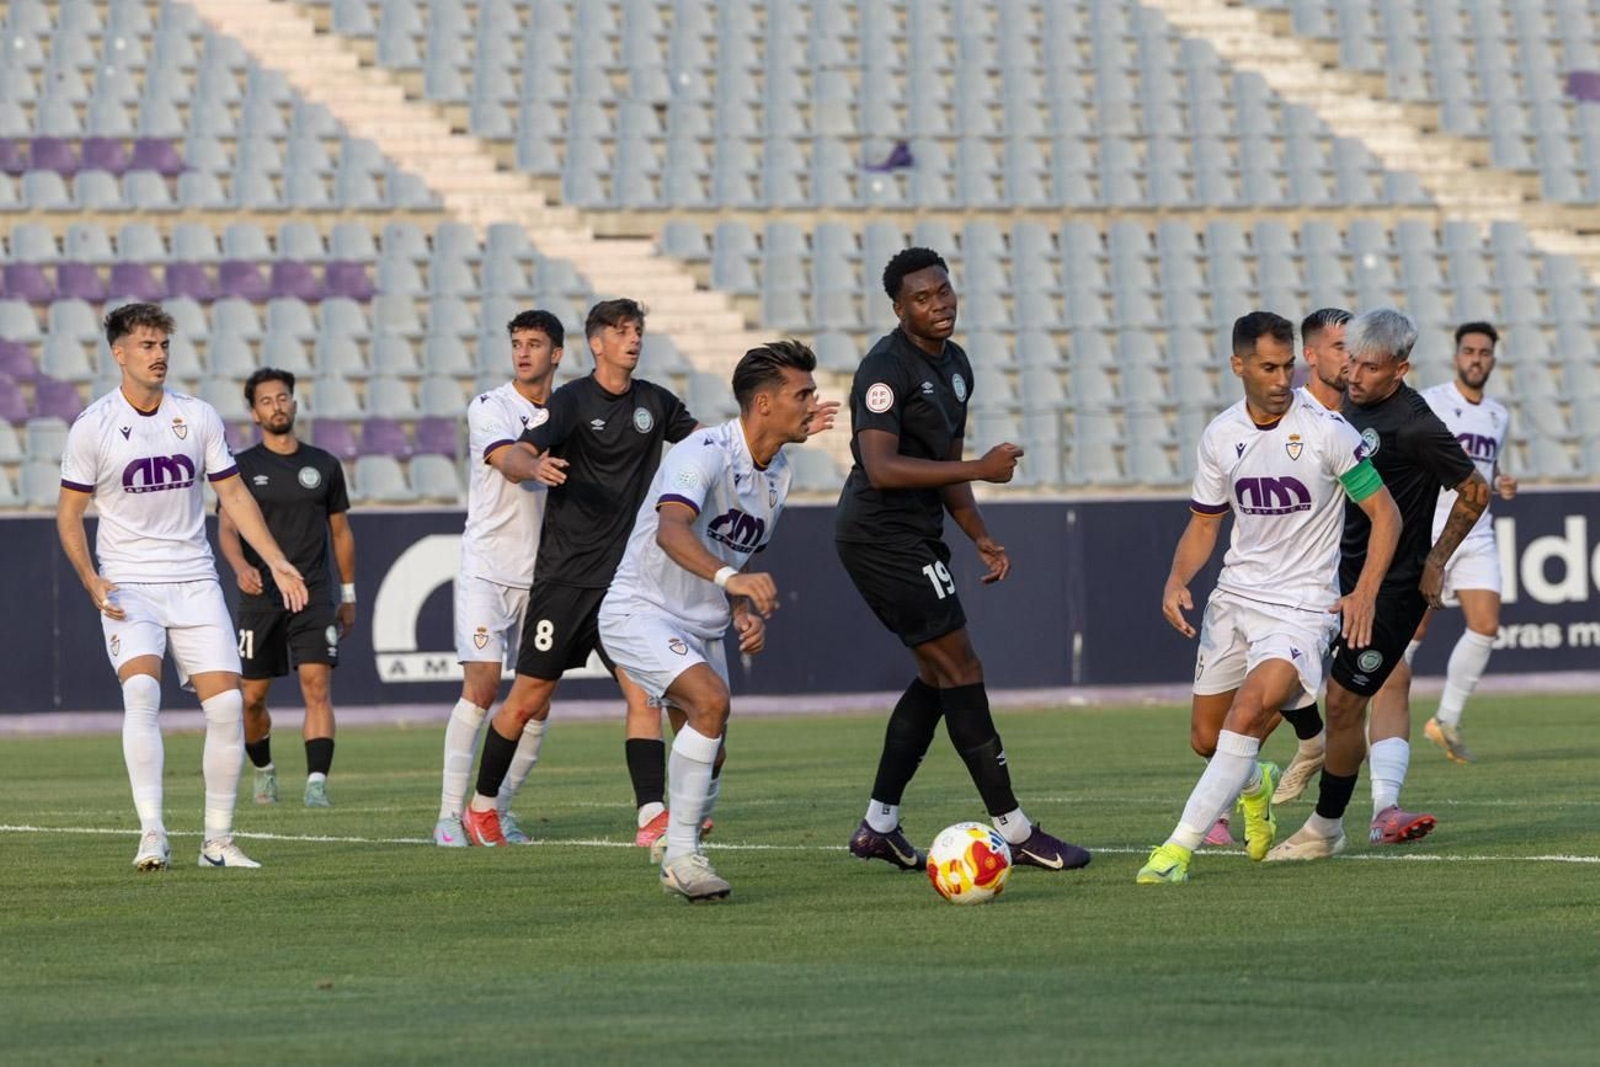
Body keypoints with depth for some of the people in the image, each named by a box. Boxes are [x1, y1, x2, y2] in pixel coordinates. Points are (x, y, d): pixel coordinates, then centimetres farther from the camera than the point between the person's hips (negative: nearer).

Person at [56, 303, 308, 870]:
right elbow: (68, 513, 3)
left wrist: (277, 561, 6)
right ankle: (152, 835, -26)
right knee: (141, 690, -25)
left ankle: (218, 839, 6)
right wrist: (91, 581, -11)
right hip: (128, 585, -3)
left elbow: (233, 494, 13)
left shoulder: (198, 417, 5)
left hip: (194, 581, 3)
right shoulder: (93, 427, -3)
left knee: (226, 702, -7)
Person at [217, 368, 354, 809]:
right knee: (252, 697, 5)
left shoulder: (324, 465, 9)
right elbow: (226, 529, -9)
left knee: (317, 686, -14)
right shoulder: (243, 467, 2)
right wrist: (241, 567, -30)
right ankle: (263, 770, 31)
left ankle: (317, 784, -20)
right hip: (260, 598, 0)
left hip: (313, 595, 0)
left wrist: (347, 594, 18)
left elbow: (340, 531, 18)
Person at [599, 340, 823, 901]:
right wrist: (730, 577, -57)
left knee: (710, 751, 10)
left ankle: (682, 864, 30)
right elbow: (671, 530, -42)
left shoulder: (777, 472, 6)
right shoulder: (705, 453, -23)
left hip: (702, 626, 9)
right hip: (641, 612, -9)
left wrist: (748, 612, 0)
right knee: (711, 701, -28)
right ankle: (681, 854, -21)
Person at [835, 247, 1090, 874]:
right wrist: (981, 468, -26)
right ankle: (1013, 830, -8)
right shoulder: (886, 368, -17)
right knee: (960, 672, -10)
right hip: (880, 534, -10)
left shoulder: (954, 365, 14)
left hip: (914, 535, 10)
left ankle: (878, 826, 19)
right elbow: (881, 468, -27)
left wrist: (981, 538, 15)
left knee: (938, 677, 14)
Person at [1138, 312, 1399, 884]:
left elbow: (1385, 514, -6)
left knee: (1249, 711, -27)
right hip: (1234, 597, 5)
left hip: (1302, 605, -5)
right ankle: (1256, 783, 47)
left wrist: (1364, 594, -18)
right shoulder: (1221, 436, 3)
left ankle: (1179, 848, -24)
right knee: (1207, 739, 10)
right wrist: (1176, 580, -3)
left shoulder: (1326, 430, -11)